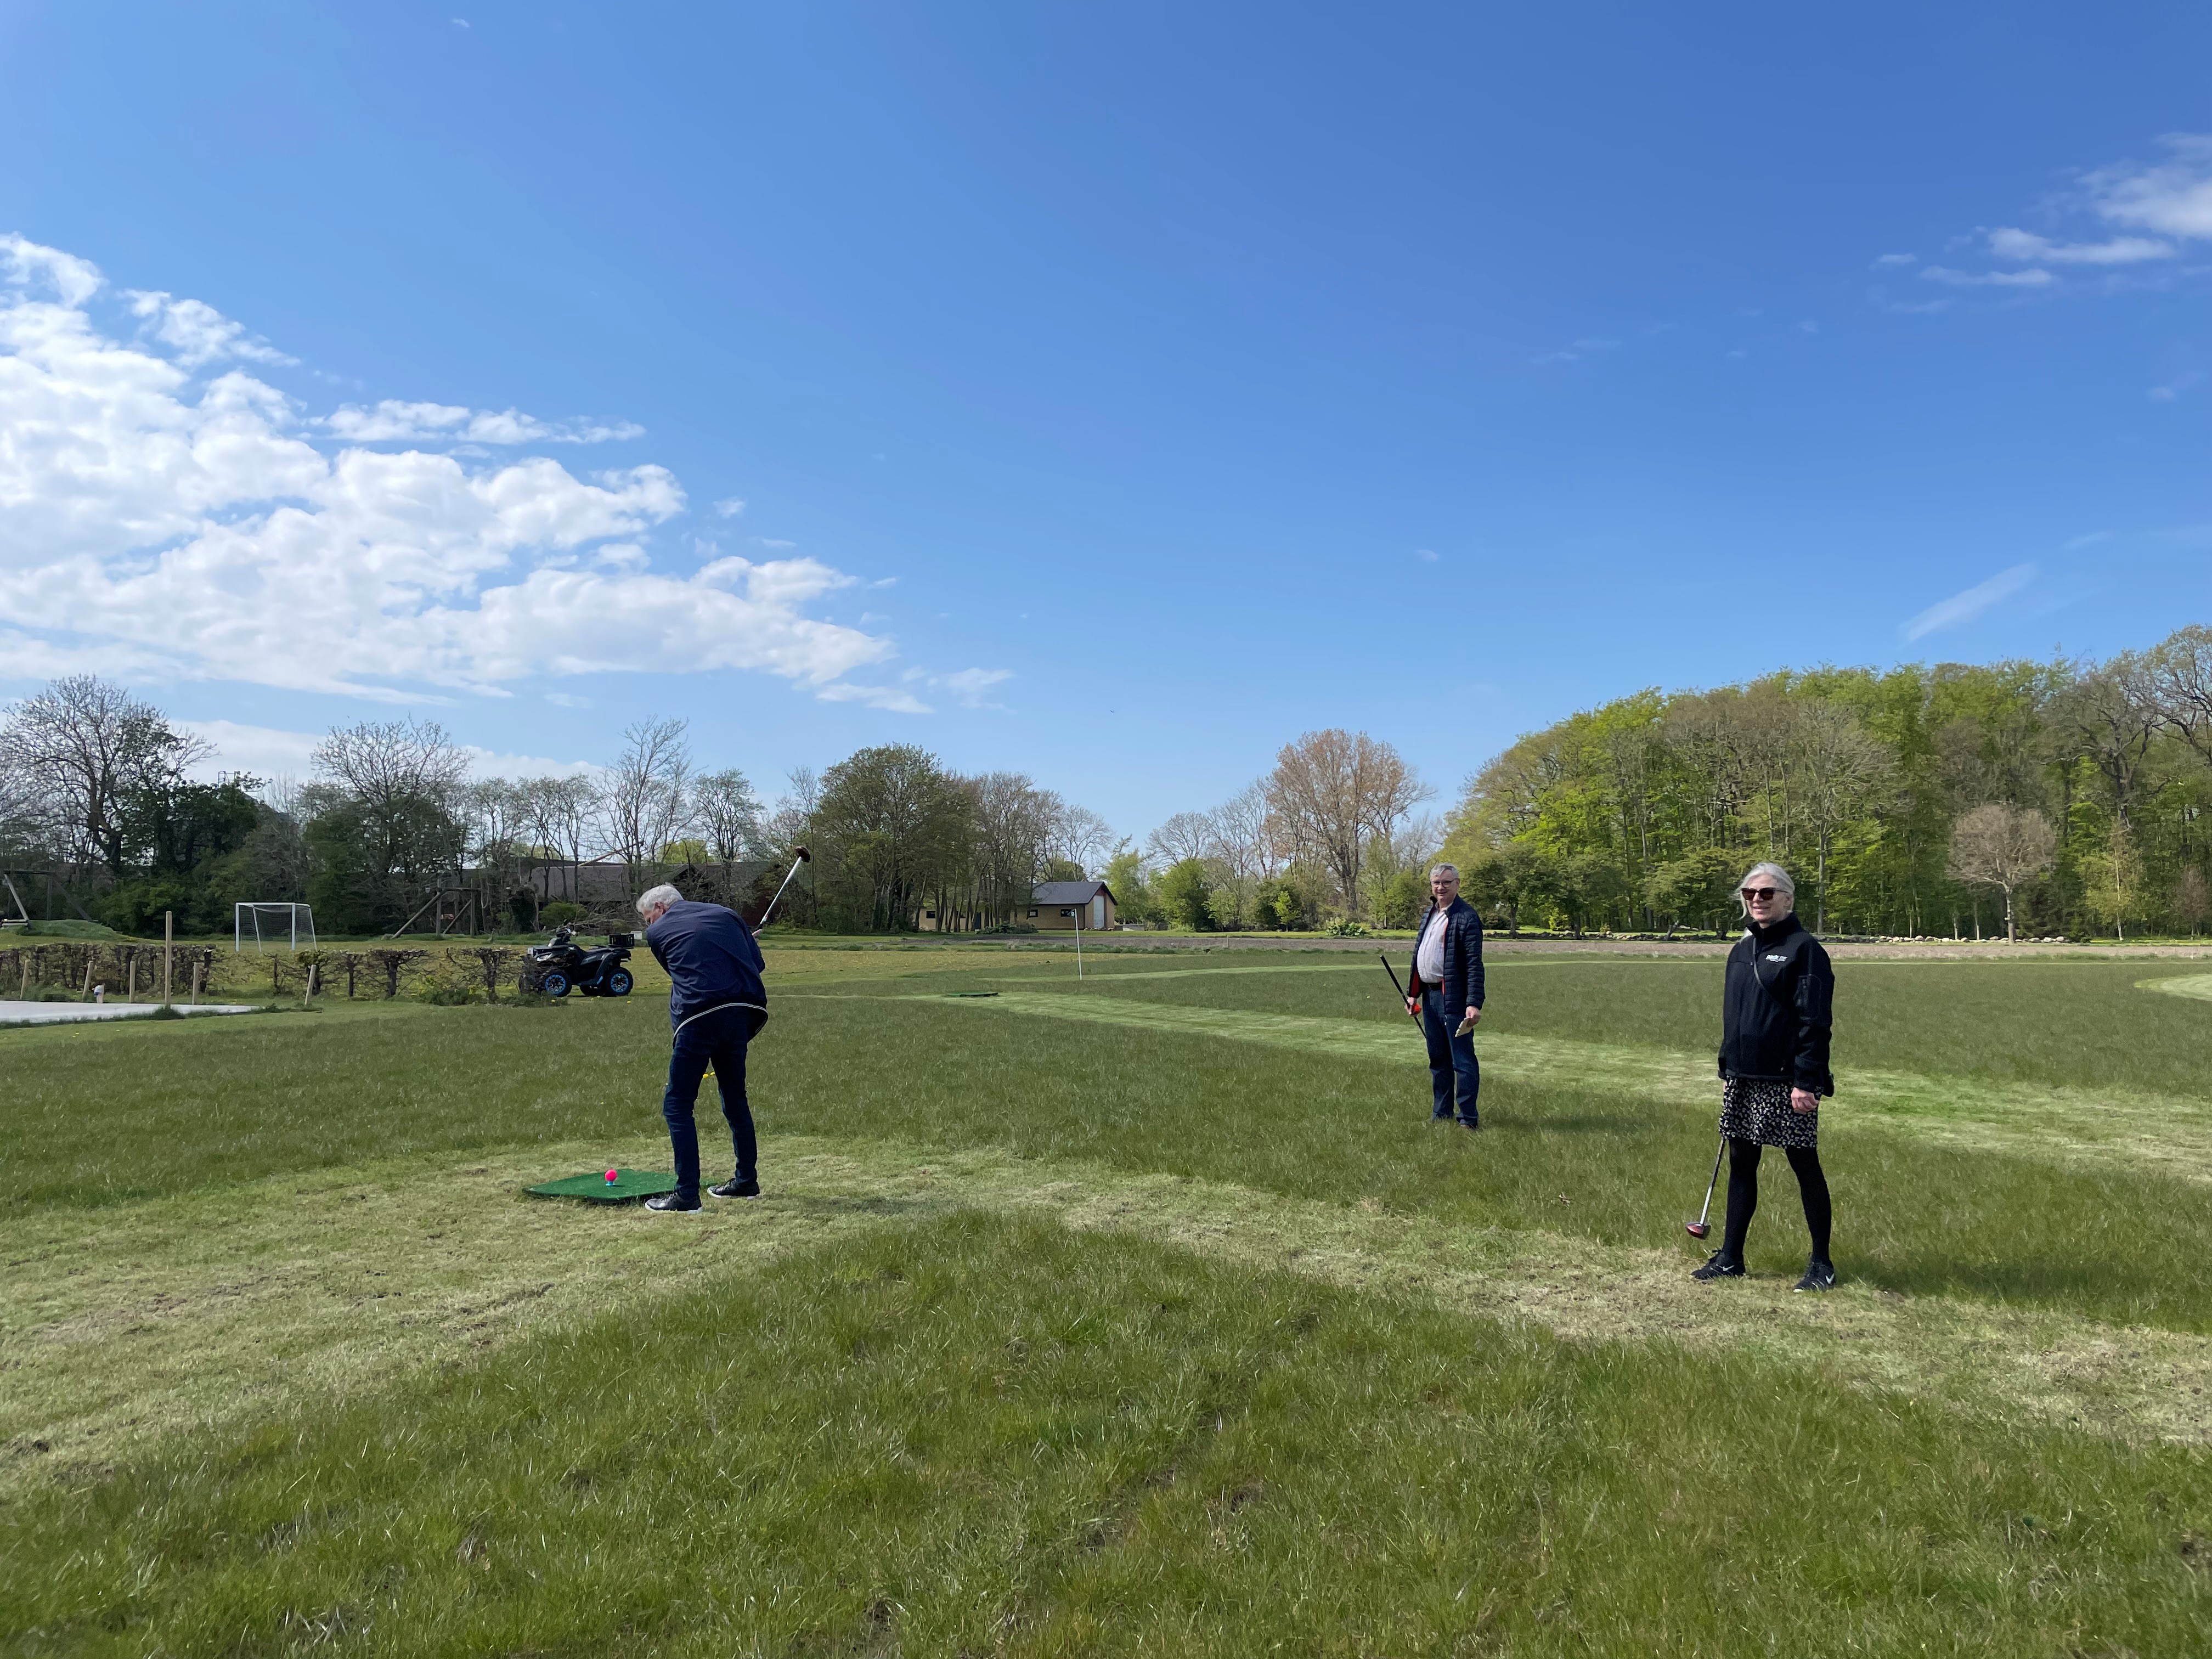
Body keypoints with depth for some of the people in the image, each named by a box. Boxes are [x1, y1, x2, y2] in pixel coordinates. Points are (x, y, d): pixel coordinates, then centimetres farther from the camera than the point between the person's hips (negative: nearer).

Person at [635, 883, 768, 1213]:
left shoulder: (657, 932, 9)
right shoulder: (726, 914, 18)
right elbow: (758, 962, 14)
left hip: (700, 1018, -5)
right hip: (743, 1014, 5)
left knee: (677, 1105, 3)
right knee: (735, 1099, 19)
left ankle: (687, 1193, -3)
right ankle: (747, 1181, 25)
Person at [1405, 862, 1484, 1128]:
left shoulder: (1466, 917, -11)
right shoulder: (1429, 914, 16)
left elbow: (1474, 964, -17)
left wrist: (1474, 1004, -24)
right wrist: (1413, 993, 17)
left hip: (1453, 999, -8)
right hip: (1430, 996, 9)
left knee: (1462, 1060, -3)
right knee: (1438, 1059, 16)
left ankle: (1469, 1119, 3)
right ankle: (1440, 1114, 25)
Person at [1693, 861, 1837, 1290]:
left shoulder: (1804, 949, -9)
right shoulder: (1742, 950, 13)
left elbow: (1816, 1021, -14)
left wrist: (1806, 1081, -19)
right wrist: (1726, 1068, 16)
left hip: (1786, 1082, -7)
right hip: (1741, 1080, 7)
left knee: (1805, 1167, 3)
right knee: (1741, 1165, 11)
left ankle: (1822, 1264, 16)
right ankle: (1730, 1258, 19)